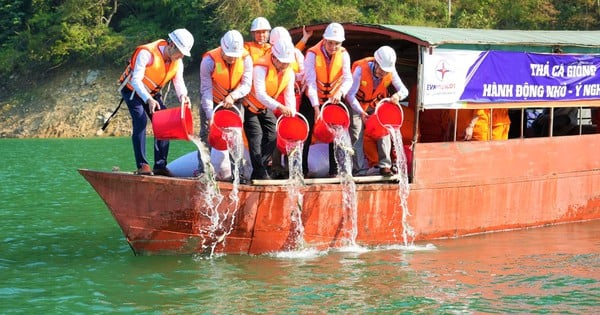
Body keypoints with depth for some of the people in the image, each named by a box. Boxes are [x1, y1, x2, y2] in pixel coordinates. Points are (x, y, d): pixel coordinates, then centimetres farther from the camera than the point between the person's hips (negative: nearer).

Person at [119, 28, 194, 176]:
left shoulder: (177, 62, -9)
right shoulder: (147, 53, -32)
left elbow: (179, 81, -12)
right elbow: (136, 80, -35)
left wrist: (183, 95, -37)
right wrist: (148, 100, -49)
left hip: (152, 93, 7)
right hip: (132, 90, -7)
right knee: (140, 121, -23)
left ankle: (160, 165, 3)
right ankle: (142, 165, -24)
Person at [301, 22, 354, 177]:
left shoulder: (343, 55, -12)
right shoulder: (312, 54, -22)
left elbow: (348, 79, -20)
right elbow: (311, 82, -27)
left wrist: (340, 92, -43)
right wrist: (316, 108, -37)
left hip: (334, 99, 2)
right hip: (312, 100, -2)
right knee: (305, 134, -2)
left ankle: (334, 170, 6)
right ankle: (302, 169, 7)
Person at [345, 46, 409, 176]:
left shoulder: (391, 71, -23)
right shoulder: (361, 69, -34)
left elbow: (404, 90, -17)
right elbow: (350, 95, -31)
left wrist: (398, 95, -43)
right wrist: (361, 112, -44)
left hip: (377, 104, 3)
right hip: (358, 104, -3)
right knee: (356, 135, -6)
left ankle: (385, 166, -3)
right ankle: (357, 168, 4)